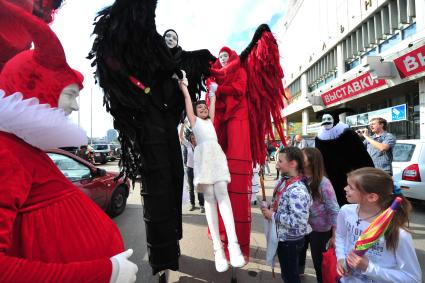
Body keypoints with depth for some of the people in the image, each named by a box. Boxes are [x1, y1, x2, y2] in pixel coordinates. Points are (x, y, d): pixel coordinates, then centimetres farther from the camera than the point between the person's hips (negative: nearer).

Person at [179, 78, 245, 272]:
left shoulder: (210, 120, 31)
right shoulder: (194, 120, 22)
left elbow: (213, 101, 41)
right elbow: (187, 98, 27)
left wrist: (212, 92, 56)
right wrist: (183, 85, 40)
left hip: (217, 154, 3)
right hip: (203, 155, -3)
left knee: (222, 194, -14)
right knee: (209, 198, -10)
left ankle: (233, 244, -23)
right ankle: (218, 247, -12)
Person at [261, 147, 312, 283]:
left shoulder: (297, 190, -31)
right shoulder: (283, 180, -3)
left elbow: (298, 220, -35)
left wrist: (273, 216, -26)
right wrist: (269, 209, -4)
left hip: (291, 240, -8)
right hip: (282, 236, 8)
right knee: (286, 272, 29)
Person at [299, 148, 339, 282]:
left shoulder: (323, 183, -25)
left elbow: (334, 211, -18)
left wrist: (334, 236, -14)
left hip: (319, 230, -4)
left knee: (319, 261, 16)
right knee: (299, 254, 25)